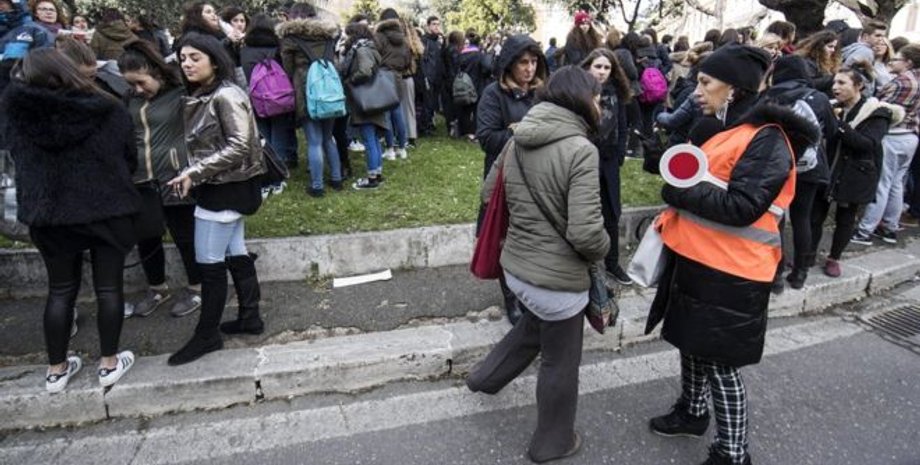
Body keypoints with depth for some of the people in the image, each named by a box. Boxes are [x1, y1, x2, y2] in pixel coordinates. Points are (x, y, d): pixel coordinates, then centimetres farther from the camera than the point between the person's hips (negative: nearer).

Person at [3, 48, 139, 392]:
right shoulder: (109, 112, -9)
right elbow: (131, 159, 2)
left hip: (49, 214, 2)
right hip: (108, 210, -1)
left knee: (60, 291, 15)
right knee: (109, 287, 9)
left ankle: (56, 369, 25)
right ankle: (109, 363, 19)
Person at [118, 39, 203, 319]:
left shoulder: (180, 93, -12)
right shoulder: (131, 98, 8)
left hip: (175, 178, -6)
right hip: (141, 180, 6)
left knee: (185, 236, 8)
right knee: (145, 238, 15)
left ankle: (196, 289, 27)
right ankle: (157, 289, 35)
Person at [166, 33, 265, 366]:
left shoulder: (226, 96, -16)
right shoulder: (201, 97, 12)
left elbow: (238, 147, -23)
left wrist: (194, 173, -22)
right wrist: (192, 174, 1)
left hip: (226, 188, -9)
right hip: (221, 187, 9)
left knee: (209, 263, -1)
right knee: (235, 254, 14)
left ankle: (207, 335, 12)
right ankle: (250, 317, 26)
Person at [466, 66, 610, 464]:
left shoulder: (517, 140, 0)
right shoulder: (580, 149, -22)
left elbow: (489, 193, 12)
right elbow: (586, 233, -27)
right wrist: (602, 250, -5)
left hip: (515, 265, 7)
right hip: (557, 277, -7)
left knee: (535, 325, 36)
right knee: (560, 363, 16)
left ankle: (487, 375, 47)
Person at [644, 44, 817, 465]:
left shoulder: (767, 139, -16)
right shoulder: (713, 129, 12)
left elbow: (742, 206, -26)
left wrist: (677, 191, -19)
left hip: (729, 272, -9)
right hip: (693, 258, 9)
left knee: (720, 362, 2)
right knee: (691, 344, 22)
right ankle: (691, 412, 43)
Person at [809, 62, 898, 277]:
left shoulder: (877, 112, -9)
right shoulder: (833, 107, 3)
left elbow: (869, 144, -22)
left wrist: (839, 124, -29)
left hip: (855, 175, -3)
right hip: (827, 170, 3)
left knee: (845, 218, 9)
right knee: (815, 215, 3)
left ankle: (834, 258, 23)